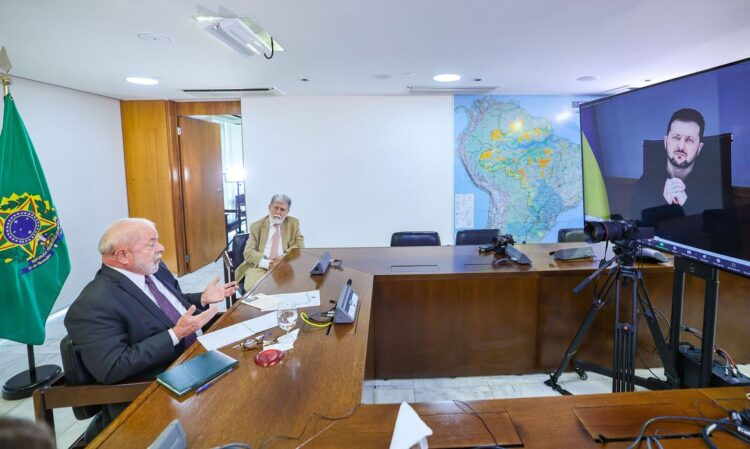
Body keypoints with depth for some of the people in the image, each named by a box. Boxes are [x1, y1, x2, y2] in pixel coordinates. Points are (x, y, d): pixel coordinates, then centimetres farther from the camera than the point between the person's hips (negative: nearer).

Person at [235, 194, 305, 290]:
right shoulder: (256, 226, 9)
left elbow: (300, 246, 8)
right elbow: (248, 252, 2)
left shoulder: (293, 223, 13)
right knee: (254, 287, -32)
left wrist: (284, 257, -13)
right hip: (260, 266, -1)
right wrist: (267, 263, -17)